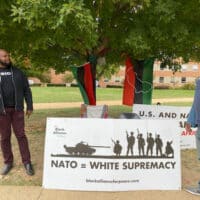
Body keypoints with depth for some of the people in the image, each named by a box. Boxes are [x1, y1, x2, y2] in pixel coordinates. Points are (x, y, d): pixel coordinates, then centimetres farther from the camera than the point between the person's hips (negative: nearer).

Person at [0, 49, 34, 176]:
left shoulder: (17, 72, 5)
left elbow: (26, 90, 6)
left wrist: (30, 107, 1)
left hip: (17, 109, 0)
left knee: (21, 135, 2)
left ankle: (27, 162, 9)